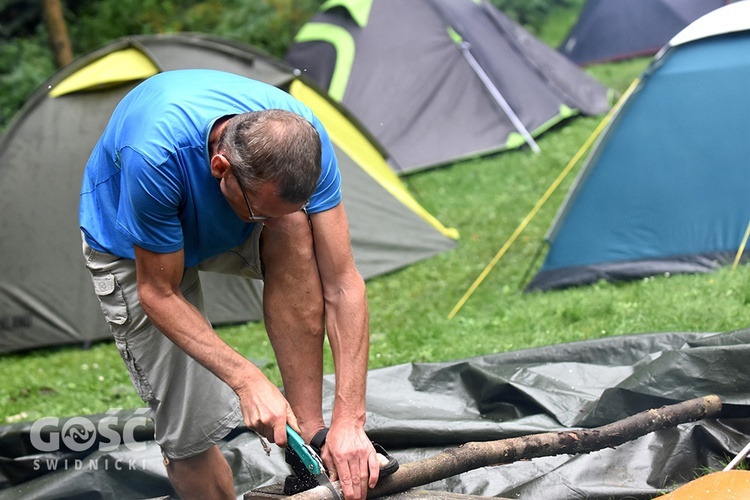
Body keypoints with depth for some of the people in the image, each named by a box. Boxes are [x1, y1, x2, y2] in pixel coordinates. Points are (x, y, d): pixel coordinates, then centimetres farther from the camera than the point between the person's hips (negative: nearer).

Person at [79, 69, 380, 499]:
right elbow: (159, 294, -29)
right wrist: (247, 379, -38)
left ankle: (311, 434, -25)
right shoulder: (156, 159, -44)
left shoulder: (302, 139, -33)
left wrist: (349, 422, -34)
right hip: (136, 249, -3)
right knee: (192, 430, -12)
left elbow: (342, 284, -29)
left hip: (228, 229, 3)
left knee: (294, 227, -32)